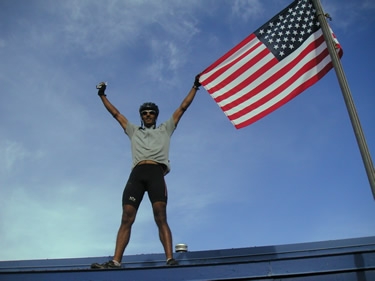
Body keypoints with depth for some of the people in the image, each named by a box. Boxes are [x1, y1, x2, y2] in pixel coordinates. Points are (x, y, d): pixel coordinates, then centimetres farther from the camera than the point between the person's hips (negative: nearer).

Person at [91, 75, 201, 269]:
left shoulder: (165, 129, 28)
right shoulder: (134, 131, 34)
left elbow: (182, 108, 28)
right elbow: (115, 113, 39)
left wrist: (195, 86, 28)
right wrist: (102, 95, 42)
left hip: (156, 173, -2)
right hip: (136, 174, 2)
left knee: (160, 217, -17)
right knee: (126, 218, -9)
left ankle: (170, 259, -25)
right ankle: (115, 261, -13)